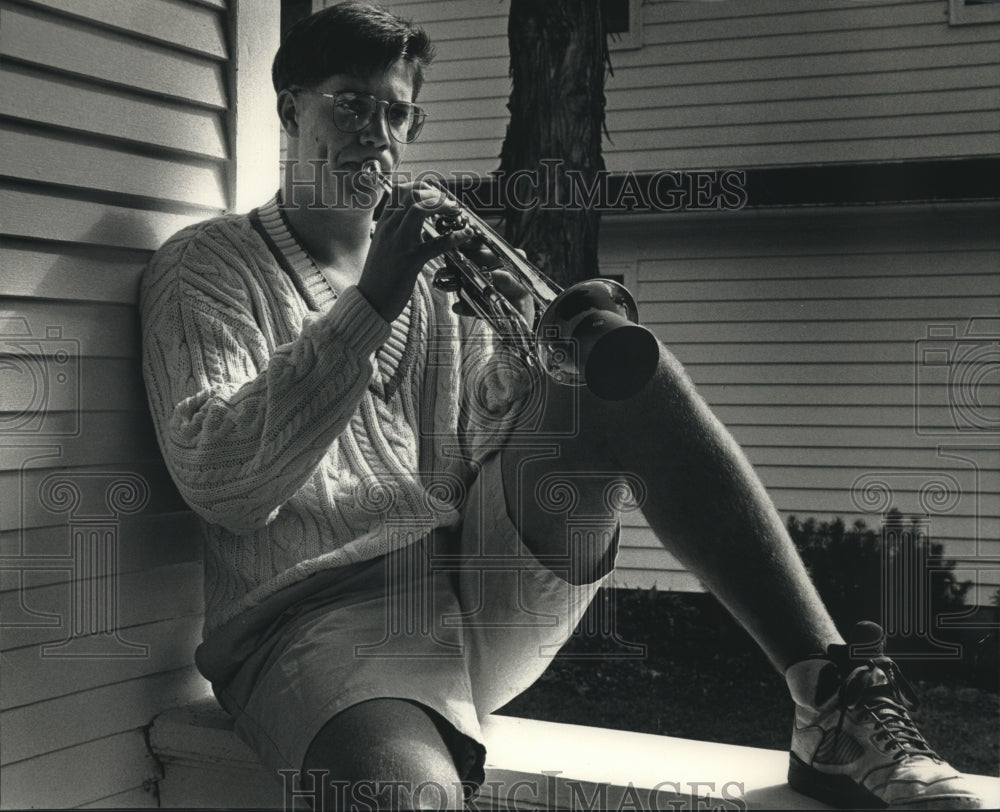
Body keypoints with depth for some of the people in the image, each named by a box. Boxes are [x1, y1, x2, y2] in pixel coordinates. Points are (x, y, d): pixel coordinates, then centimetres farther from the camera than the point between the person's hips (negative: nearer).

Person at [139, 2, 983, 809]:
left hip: (487, 593, 5)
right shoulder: (206, 267, 4)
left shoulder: (432, 256, 20)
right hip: (317, 624, -5)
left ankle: (832, 706, -21)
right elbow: (219, 486, -13)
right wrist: (370, 306, -20)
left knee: (619, 359, -19)